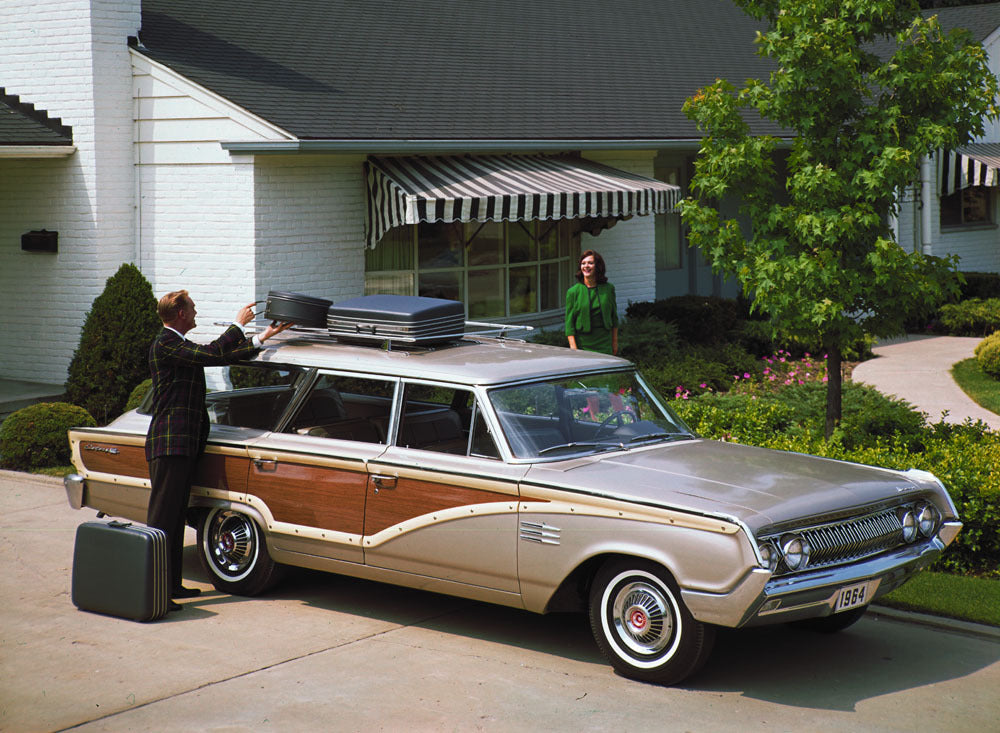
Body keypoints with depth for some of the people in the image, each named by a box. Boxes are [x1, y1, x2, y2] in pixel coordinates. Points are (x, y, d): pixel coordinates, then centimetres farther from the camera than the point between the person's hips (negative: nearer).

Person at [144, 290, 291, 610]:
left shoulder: (181, 347, 20)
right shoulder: (165, 345, -12)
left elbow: (225, 356, 20)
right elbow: (213, 354, -20)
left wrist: (263, 336, 20)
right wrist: (239, 323, -9)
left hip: (184, 445, 10)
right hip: (170, 443, -10)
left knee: (175, 518, 13)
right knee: (161, 520, -10)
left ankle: (171, 584, 19)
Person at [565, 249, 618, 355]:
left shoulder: (608, 289, 5)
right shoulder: (573, 291, -2)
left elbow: (614, 316, 14)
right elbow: (569, 322, -3)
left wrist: (614, 341, 16)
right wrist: (573, 347, -11)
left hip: (604, 345, 2)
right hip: (582, 345, -2)